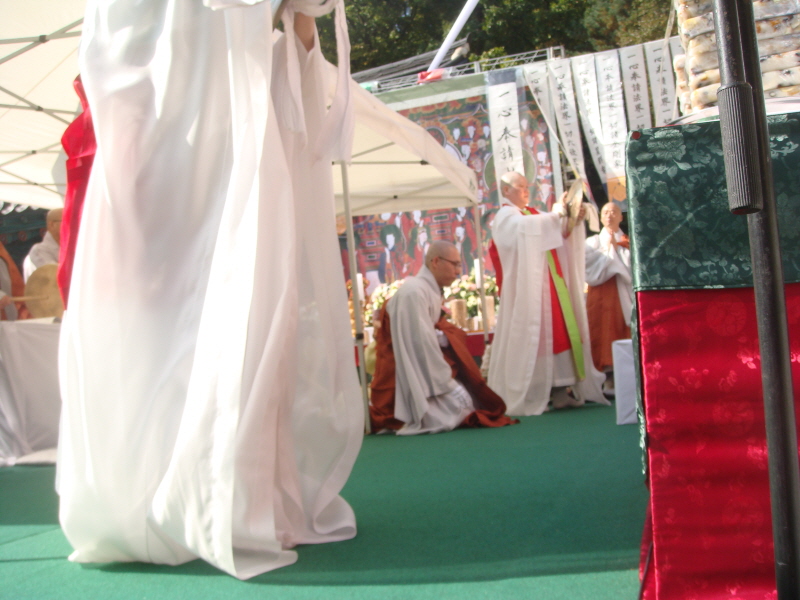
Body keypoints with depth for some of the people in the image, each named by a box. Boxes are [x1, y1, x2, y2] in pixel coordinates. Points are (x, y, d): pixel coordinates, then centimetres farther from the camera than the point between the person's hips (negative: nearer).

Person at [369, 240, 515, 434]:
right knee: (460, 405, -16)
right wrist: (447, 383, -21)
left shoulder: (431, 289, 8)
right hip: (407, 373, -10)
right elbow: (421, 342, -24)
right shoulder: (415, 291, -21)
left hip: (420, 367, 10)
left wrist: (442, 336, -12)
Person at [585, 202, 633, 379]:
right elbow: (590, 267, -2)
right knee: (604, 334, -12)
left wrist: (616, 248, -4)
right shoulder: (593, 242, 14)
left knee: (625, 335, -8)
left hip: (624, 296, 1)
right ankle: (607, 377, -15)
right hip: (601, 296, -1)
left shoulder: (628, 242, 16)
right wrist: (607, 248, -4)